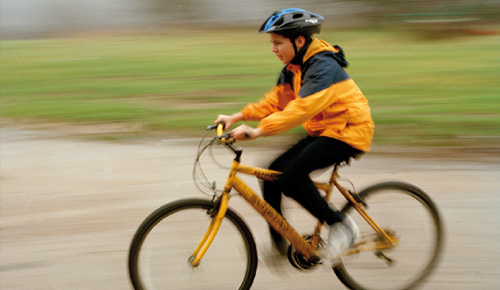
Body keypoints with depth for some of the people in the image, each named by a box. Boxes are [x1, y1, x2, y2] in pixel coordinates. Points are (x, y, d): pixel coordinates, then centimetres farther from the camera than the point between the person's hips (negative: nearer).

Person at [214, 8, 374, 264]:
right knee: (273, 174, -3)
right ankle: (278, 243, 7)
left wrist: (257, 131, -39)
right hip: (322, 132, 9)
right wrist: (237, 117, -2)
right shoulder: (293, 68, 8)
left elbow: (301, 109, -34)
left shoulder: (323, 68, -22)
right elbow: (275, 101, 10)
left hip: (347, 132, -9)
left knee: (292, 175, -26)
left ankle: (341, 226, -10)